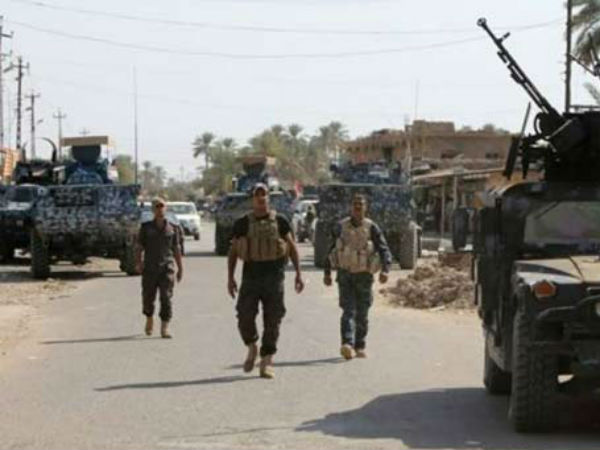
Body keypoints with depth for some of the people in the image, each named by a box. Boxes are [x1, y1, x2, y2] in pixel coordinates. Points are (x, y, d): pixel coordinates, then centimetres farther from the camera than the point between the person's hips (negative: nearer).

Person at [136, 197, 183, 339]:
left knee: (166, 297, -8)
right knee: (148, 297, 6)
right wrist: (138, 262, -11)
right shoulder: (146, 227, 5)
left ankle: (164, 328, -7)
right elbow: (139, 247, 3)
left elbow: (176, 250, 11)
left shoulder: (172, 228, 7)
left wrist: (180, 268, 11)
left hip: (167, 268, 0)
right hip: (150, 268, 0)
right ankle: (149, 319, 34)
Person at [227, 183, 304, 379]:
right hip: (251, 275, 0)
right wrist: (230, 277, 2)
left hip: (274, 275, 0)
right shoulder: (242, 223, 5)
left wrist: (298, 273, 2)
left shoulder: (280, 222, 5)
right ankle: (252, 348, 20)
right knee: (245, 317, -8)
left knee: (272, 321, 0)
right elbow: (233, 251, 9)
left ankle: (266, 362, 8)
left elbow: (292, 247, 9)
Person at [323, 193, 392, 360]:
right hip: (345, 274, 0)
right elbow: (332, 249, 14)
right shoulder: (341, 226, 4)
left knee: (362, 313, 8)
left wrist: (385, 270, -24)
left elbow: (384, 250, -7)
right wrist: (327, 272, 13)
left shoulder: (372, 228, -2)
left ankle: (360, 347, 20)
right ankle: (348, 345, -26)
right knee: (349, 310, -14)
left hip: (364, 275, 0)